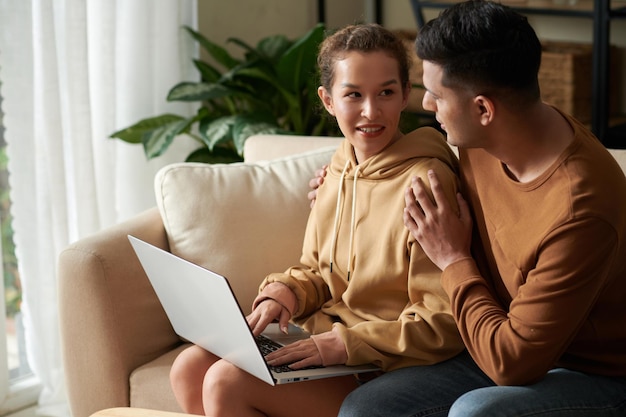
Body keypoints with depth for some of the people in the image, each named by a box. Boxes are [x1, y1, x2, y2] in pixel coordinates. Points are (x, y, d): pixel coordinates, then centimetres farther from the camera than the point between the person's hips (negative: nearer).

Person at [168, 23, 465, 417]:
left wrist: (346, 342, -23)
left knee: (227, 382, -20)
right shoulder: (337, 174, 7)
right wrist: (285, 292, -2)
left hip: (384, 370, -8)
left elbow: (444, 324, -19)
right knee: (190, 369, -5)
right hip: (325, 338, 8)